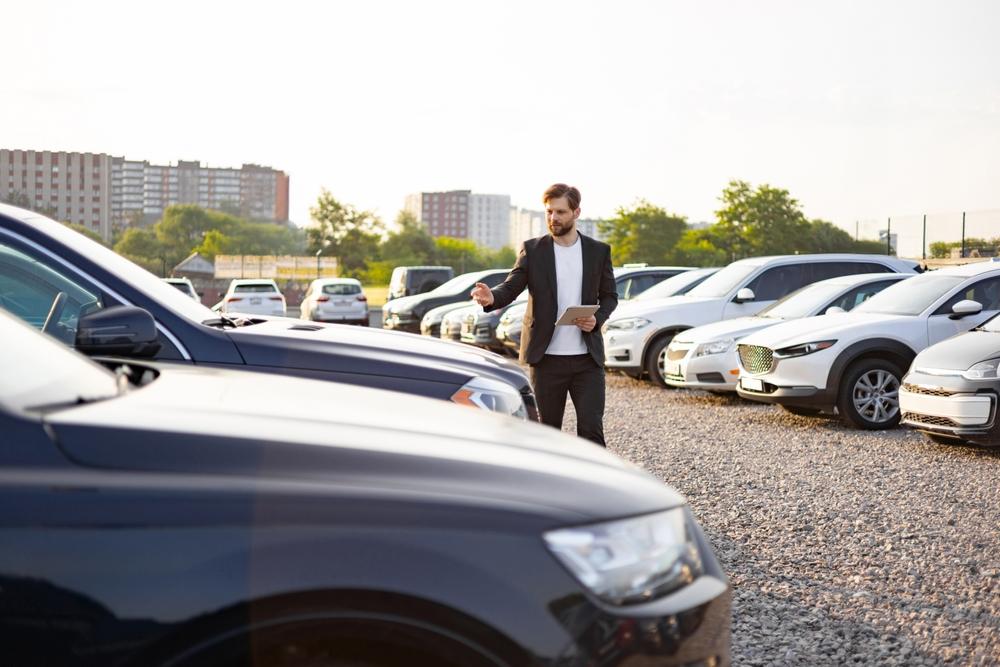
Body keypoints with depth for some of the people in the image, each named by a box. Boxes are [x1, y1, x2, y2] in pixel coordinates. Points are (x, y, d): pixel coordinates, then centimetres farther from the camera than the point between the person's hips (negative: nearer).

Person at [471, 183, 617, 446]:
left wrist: (597, 318, -9)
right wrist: (491, 297, -28)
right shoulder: (532, 249, 3)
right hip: (547, 358, 0)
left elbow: (609, 295, 12)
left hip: (587, 358, 0)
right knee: (548, 430, 8)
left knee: (591, 428, -3)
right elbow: (511, 287, -5)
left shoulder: (599, 251, 7)